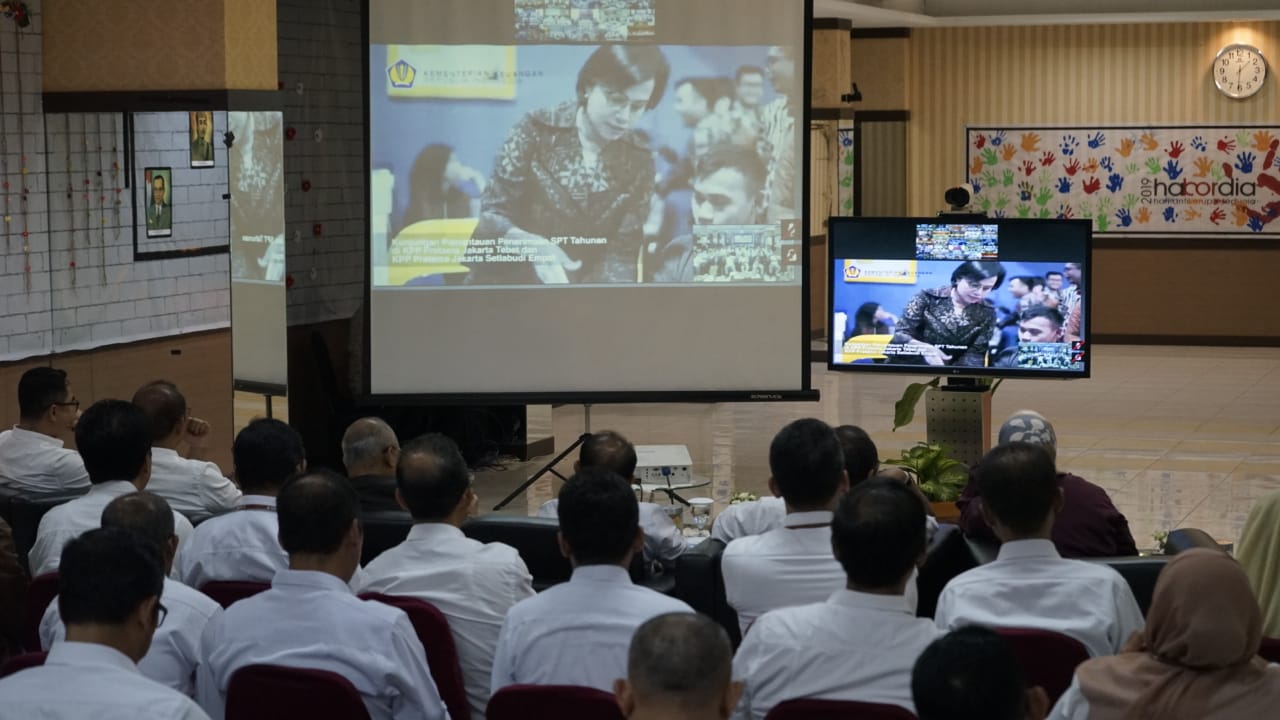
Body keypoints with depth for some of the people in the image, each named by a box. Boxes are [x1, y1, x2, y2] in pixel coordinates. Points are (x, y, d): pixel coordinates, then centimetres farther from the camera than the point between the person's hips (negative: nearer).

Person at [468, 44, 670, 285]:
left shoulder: (638, 162, -2)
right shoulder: (538, 130, -9)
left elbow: (622, 249, -3)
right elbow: (492, 214, -9)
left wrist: (611, 283, -23)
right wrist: (534, 246, -27)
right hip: (508, 279, -1)